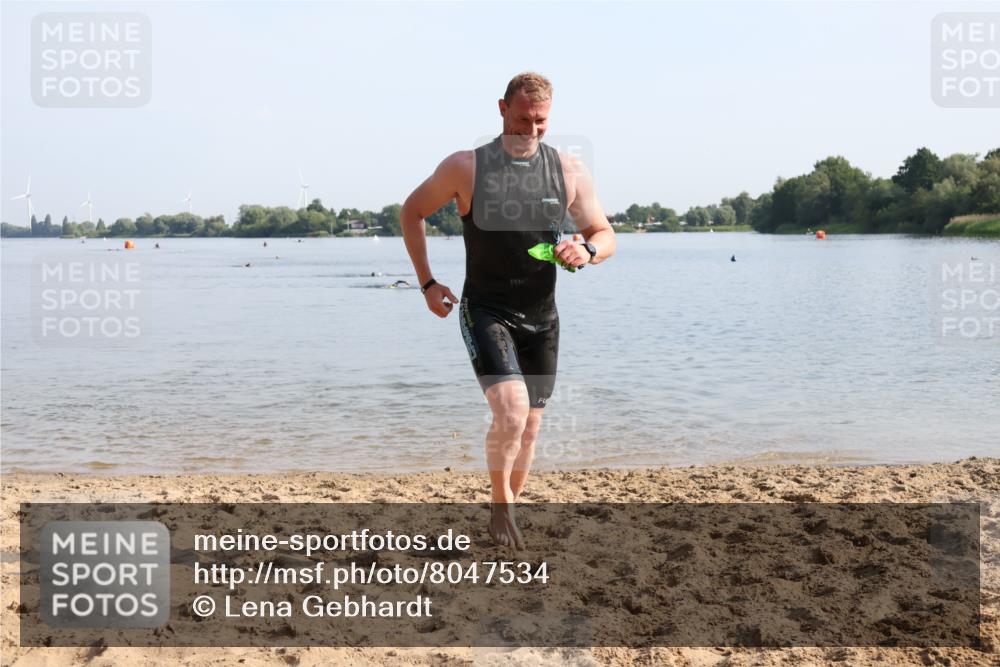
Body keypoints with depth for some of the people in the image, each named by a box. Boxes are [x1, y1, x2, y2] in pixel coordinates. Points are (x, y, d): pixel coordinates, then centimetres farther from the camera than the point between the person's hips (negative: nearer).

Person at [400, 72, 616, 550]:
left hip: (542, 319, 4)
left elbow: (605, 236, 5)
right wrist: (427, 284, -1)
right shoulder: (466, 167, -9)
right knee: (510, 412, -22)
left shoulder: (569, 172, -2)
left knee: (529, 426, 11)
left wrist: (586, 251, -20)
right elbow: (412, 212, 4)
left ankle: (509, 507, 33)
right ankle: (500, 506, 2)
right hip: (485, 313, -4)